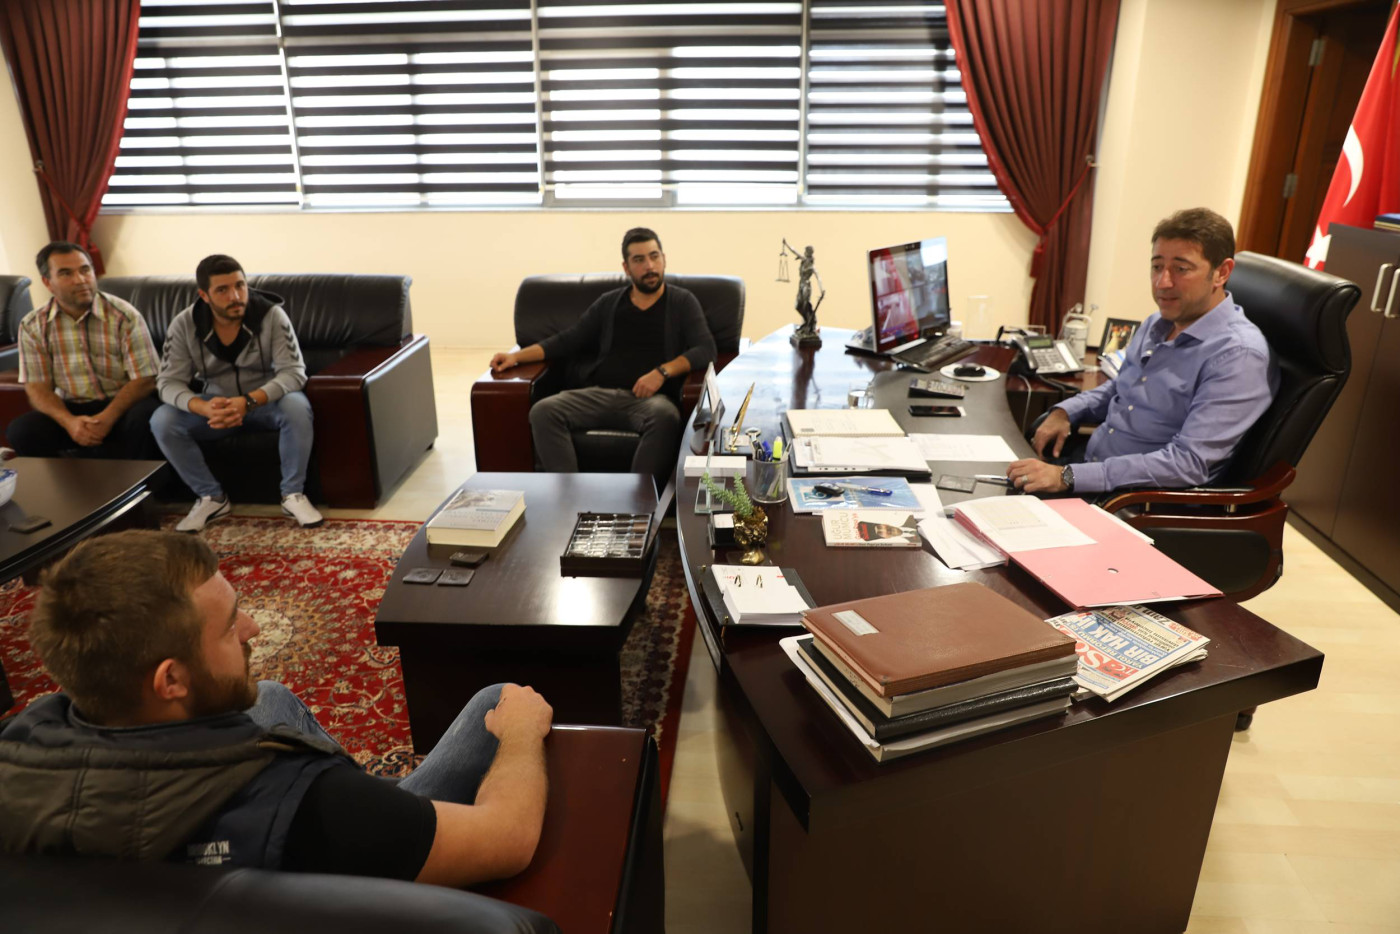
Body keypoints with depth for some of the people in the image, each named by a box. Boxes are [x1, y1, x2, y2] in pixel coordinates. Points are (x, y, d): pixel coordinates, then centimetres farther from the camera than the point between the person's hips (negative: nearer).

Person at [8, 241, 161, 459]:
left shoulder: (125, 316, -9)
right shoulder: (32, 326, 0)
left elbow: (144, 380, -12)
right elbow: (37, 387, -1)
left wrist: (106, 419, -27)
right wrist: (69, 421, -23)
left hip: (123, 405, -3)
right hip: (71, 408, 3)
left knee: (146, 419, -36)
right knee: (19, 431, -23)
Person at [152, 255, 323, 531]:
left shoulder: (272, 315, -19)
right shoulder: (184, 325, -13)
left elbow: (294, 371, -24)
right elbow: (169, 382, -14)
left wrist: (248, 402, -40)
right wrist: (203, 407, -38)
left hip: (266, 401, -2)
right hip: (216, 404, 2)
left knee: (297, 407, -35)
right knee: (162, 422, -22)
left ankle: (293, 494, -17)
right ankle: (211, 498, -5)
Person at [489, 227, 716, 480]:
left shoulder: (682, 302, 12)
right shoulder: (609, 303, 21)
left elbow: (705, 350, 0)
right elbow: (566, 340, 21)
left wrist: (663, 371, -16)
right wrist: (517, 356, 9)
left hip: (651, 398, -3)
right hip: (600, 395, 3)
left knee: (665, 416, -40)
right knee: (543, 411, -25)